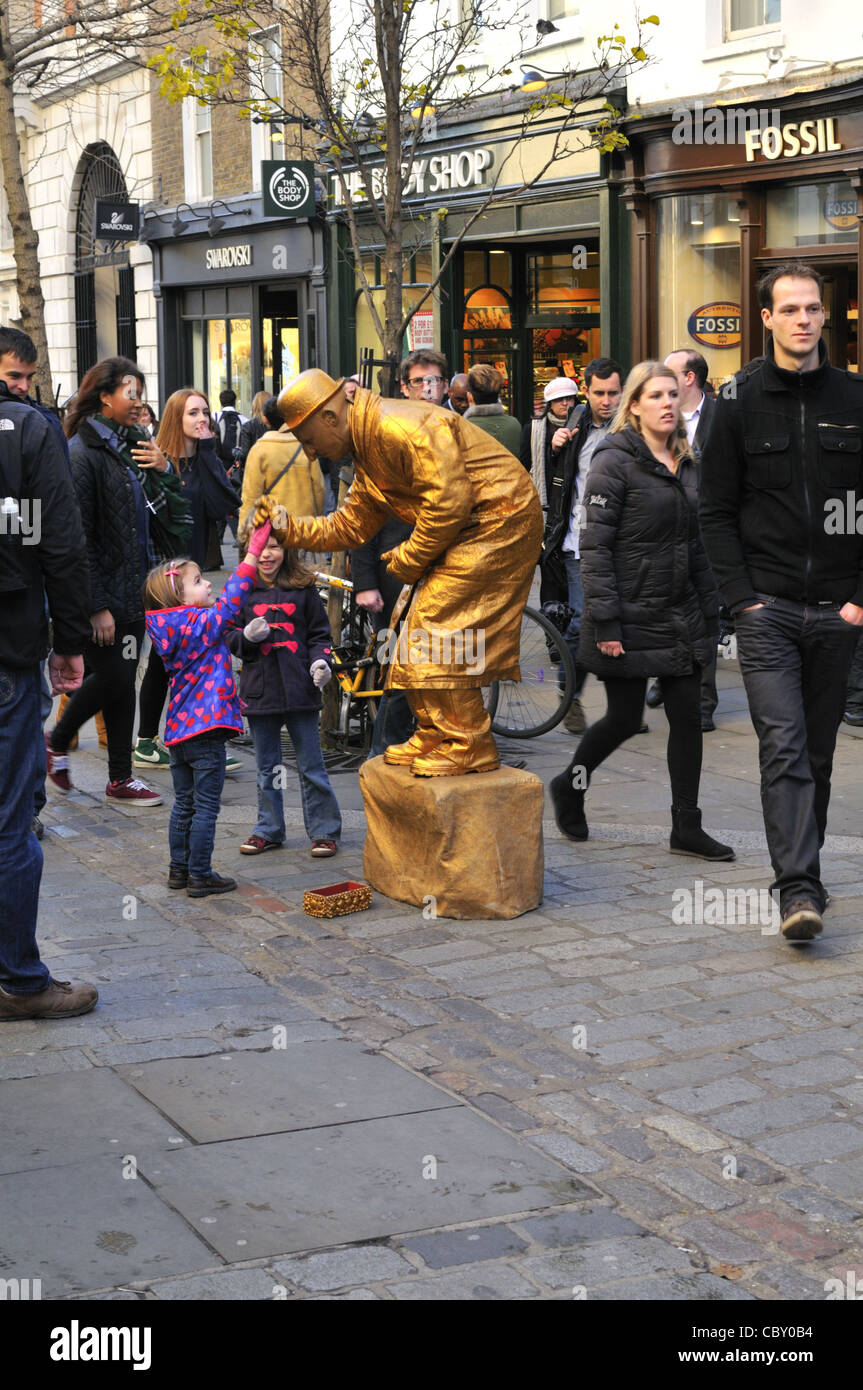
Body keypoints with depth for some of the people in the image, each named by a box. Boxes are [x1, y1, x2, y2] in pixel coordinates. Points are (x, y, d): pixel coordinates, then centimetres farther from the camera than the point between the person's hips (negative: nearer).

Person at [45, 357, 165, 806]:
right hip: (101, 591, -8)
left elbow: (142, 518, 18)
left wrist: (161, 470, 0)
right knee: (110, 677, -3)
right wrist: (96, 605, -19)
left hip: (132, 590, 8)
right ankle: (56, 742, 19)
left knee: (123, 681, 10)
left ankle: (120, 777, 20)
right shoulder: (82, 453, -14)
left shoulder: (129, 446, 12)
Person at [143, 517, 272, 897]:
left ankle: (179, 869, 24)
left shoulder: (168, 630, 9)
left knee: (183, 803, 17)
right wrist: (252, 553, -9)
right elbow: (232, 598, -11)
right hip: (206, 727, -8)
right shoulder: (203, 624, -13)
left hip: (178, 729, 8)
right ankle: (200, 876, 3)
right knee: (206, 806, -1)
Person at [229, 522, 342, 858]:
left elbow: (319, 634, 8)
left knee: (311, 766, 2)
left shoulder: (303, 589, 2)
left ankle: (324, 831, 11)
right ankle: (269, 830, 24)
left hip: (299, 689, -2)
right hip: (259, 689, 2)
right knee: (267, 767, 13)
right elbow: (229, 637, 6)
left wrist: (320, 660, -9)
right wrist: (248, 636, -14)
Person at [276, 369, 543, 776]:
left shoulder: (399, 428, -22)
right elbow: (350, 527, 19)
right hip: (464, 531, 11)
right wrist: (289, 528, 7)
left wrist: (408, 559, -13)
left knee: (441, 627, -13)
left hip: (498, 521, -11)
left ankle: (469, 746, -5)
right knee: (420, 622, 10)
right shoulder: (366, 453, 13)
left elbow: (448, 501, -25)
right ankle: (435, 737, 18)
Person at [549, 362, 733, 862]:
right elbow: (595, 547, -15)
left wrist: (710, 613, 13)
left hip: (681, 617, 6)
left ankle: (687, 826, 12)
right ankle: (570, 785, 28)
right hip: (632, 617, -6)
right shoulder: (615, 462, -10)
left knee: (688, 717, 4)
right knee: (625, 719, 2)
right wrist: (605, 623, -20)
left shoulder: (685, 463, 11)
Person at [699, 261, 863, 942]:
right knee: (784, 747, -12)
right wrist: (743, 597, -7)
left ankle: (800, 866, 27)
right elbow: (717, 511, 2)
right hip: (767, 606, -2)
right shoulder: (740, 400, 1)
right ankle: (799, 888, -15)